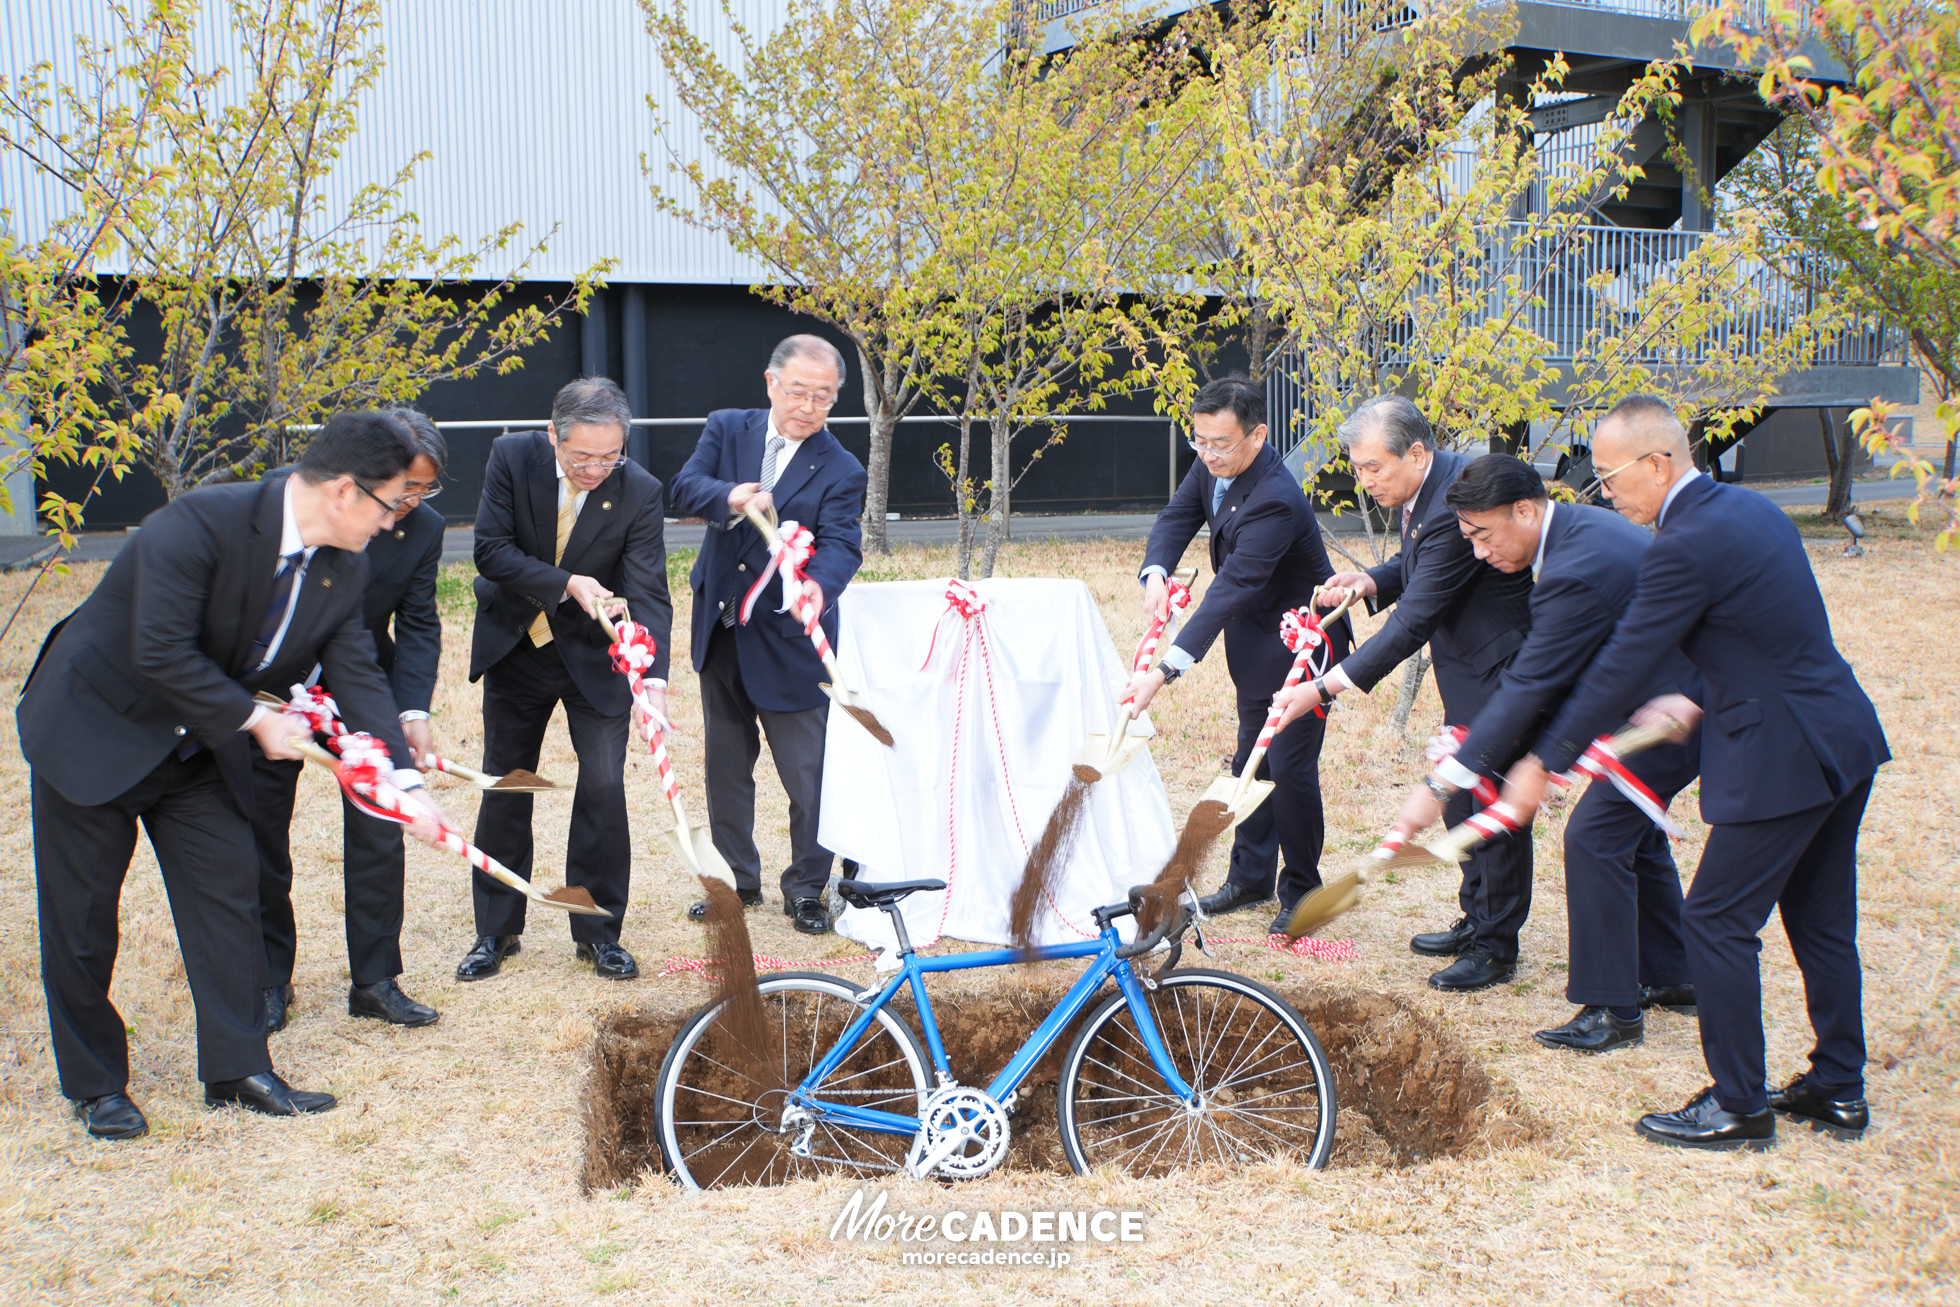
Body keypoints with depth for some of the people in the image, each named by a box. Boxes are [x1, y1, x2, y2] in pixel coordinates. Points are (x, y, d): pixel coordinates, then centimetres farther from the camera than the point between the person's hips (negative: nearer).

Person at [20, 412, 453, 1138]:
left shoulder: (344, 569, -7)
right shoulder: (199, 525, -29)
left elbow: (357, 675, -7)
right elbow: (162, 655, -31)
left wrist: (405, 781, -16)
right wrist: (255, 720, -23)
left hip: (199, 746, 6)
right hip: (93, 726, -6)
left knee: (227, 890, 3)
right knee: (82, 914, 3)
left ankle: (239, 1068, 11)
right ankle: (95, 1085, 17)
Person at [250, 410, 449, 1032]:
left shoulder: (423, 528, -11)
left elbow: (418, 625, -7)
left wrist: (413, 711, -22)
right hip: (272, 691, -1)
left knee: (379, 834, -2)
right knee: (262, 836, 6)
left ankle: (375, 980, 11)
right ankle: (269, 981, 20)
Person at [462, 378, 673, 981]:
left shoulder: (640, 492, -20)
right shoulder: (513, 457, -16)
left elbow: (647, 593, -24)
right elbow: (490, 550, -17)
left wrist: (654, 679, -38)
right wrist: (568, 584, -28)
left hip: (594, 656, -1)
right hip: (516, 648, 2)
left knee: (603, 789, -6)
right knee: (505, 790, 9)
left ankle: (597, 932, 11)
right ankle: (496, 931, 23)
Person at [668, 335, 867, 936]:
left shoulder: (840, 471, -8)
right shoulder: (728, 429, 1)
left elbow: (840, 544, -22)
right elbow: (685, 487, -12)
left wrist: (818, 586, -44)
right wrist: (728, 498, -35)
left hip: (789, 641, -4)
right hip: (721, 632, 4)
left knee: (808, 773, 0)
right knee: (725, 763, 15)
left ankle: (806, 889, 17)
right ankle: (737, 879, 31)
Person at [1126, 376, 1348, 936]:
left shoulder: (1275, 501, -33)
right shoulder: (1214, 467, -8)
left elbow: (1232, 588, -39)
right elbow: (1177, 517, -2)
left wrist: (1165, 670, -44)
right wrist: (1155, 574, -27)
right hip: (1255, 638, 9)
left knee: (1291, 766, -6)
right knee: (1251, 760, 16)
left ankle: (1302, 892, 10)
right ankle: (1251, 878, 28)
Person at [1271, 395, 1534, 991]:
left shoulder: (1454, 506, -30)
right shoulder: (1430, 486, 1)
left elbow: (1412, 624, -31)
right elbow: (1415, 567, 17)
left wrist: (1326, 688, -30)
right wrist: (1368, 580, -6)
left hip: (1500, 670, -10)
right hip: (1469, 672, 10)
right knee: (1458, 794, 18)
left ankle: (1496, 947, 12)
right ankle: (1476, 919, 33)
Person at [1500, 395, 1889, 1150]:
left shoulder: (1686, 548, -19)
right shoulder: (1749, 508, 9)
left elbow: (1620, 668, -16)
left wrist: (1544, 763, -8)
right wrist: (1699, 700, 21)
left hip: (1781, 760, -10)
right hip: (1843, 738, 10)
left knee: (1717, 920, 0)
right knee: (1820, 920, 19)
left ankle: (1738, 1107, 9)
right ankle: (1838, 1089, 29)